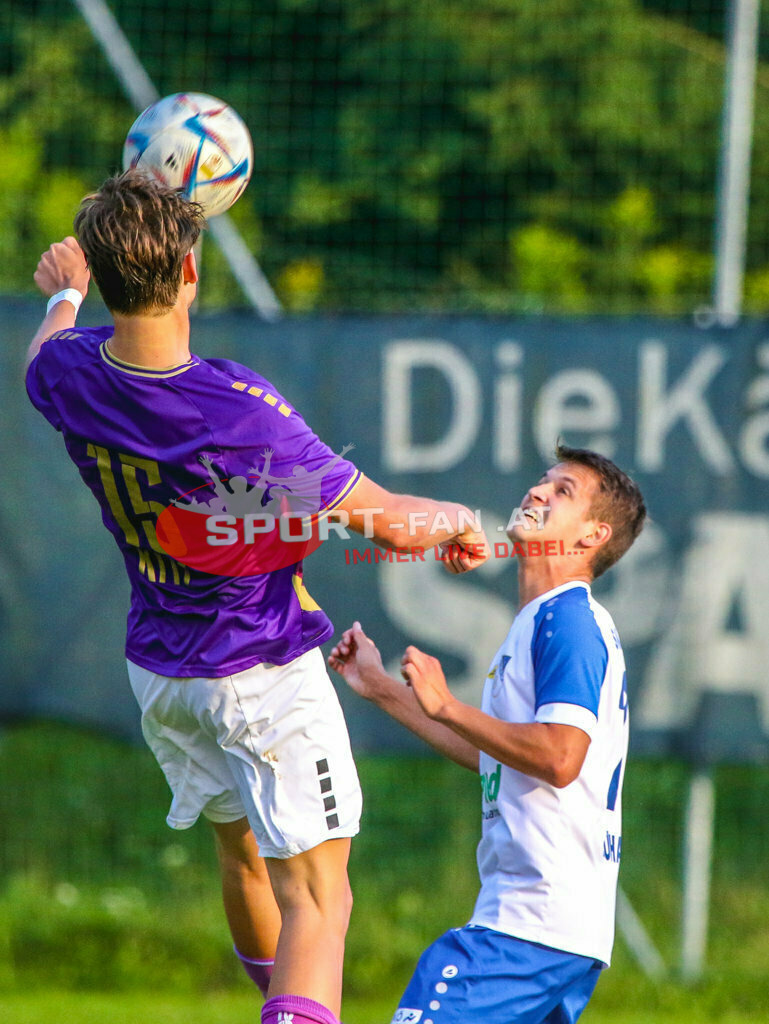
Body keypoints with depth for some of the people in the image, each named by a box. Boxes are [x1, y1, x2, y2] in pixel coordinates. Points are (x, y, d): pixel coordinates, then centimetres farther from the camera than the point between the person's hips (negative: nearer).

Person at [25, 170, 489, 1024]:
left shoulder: (70, 376, -13)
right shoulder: (239, 410, -30)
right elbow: (389, 523, -22)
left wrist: (64, 293, 40)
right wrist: (458, 519, 1)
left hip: (157, 673, 7)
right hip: (267, 670, -7)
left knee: (241, 857, 27)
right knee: (313, 897, -8)